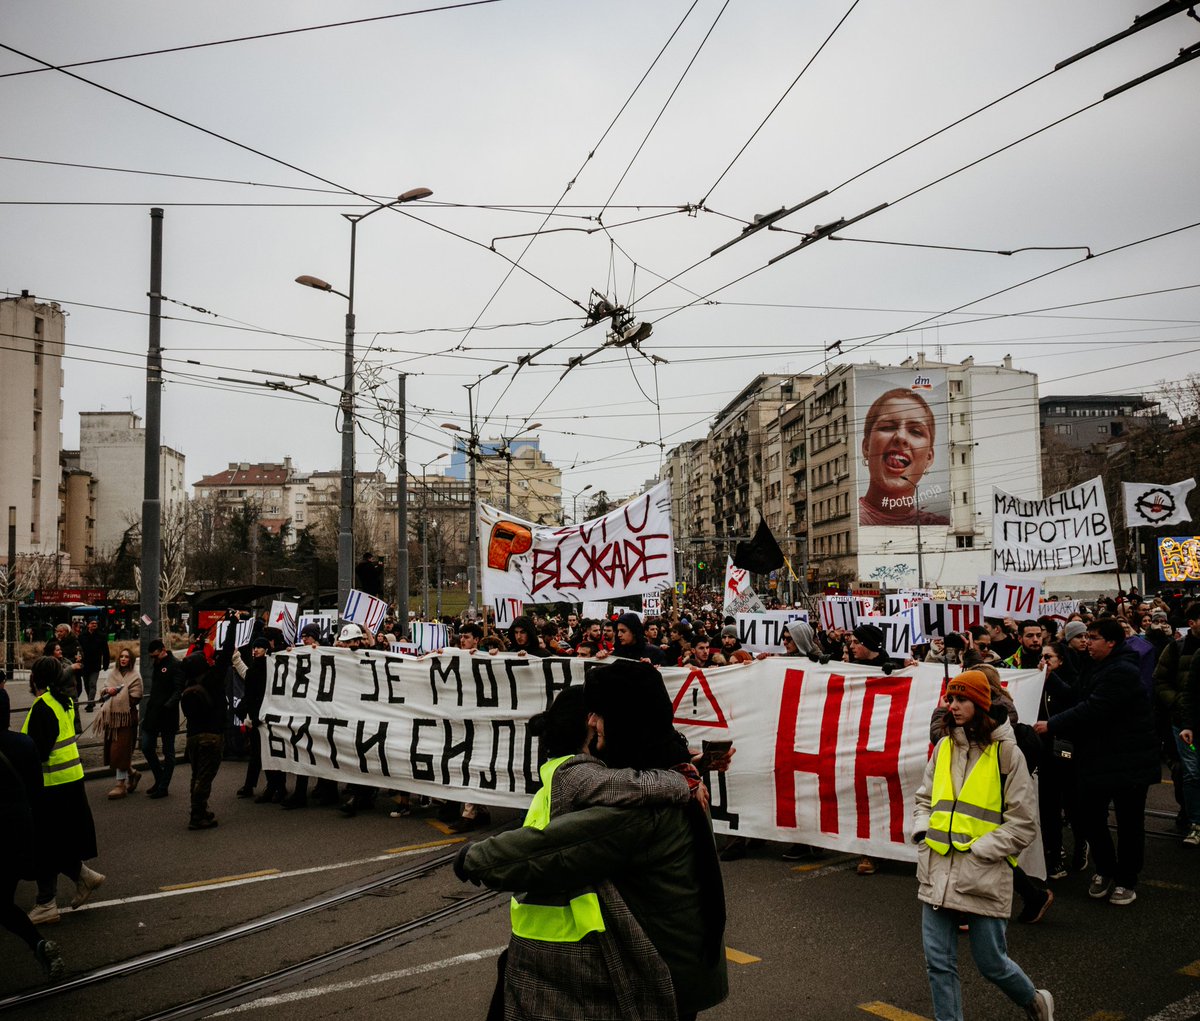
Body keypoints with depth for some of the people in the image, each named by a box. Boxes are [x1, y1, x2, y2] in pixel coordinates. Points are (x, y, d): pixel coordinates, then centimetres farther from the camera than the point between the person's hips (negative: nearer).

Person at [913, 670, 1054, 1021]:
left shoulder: (1006, 753, -8)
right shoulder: (944, 747, 8)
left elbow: (1023, 824, -8)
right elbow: (924, 798, 20)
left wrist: (976, 851, -12)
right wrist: (922, 833, 3)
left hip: (983, 876, -4)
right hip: (938, 872, 5)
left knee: (991, 962, 8)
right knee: (939, 962, 5)